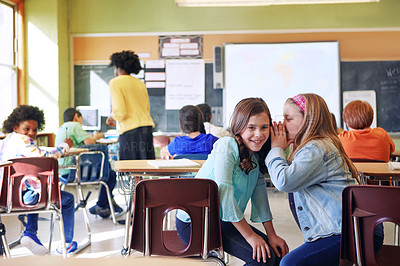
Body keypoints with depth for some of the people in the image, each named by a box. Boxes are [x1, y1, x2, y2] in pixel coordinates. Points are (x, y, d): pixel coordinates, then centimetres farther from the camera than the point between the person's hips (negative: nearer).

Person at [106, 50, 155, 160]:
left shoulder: (115, 82, -2)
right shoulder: (140, 83, 17)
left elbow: (120, 112, -13)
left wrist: (111, 118, 9)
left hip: (131, 130, -6)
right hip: (148, 129, 7)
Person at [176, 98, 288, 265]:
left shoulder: (256, 155, 4)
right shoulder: (226, 146, -21)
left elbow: (260, 194, 6)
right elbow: (224, 193, -27)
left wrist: (271, 235, 0)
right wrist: (250, 235, -23)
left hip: (225, 220, 8)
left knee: (279, 252, 5)